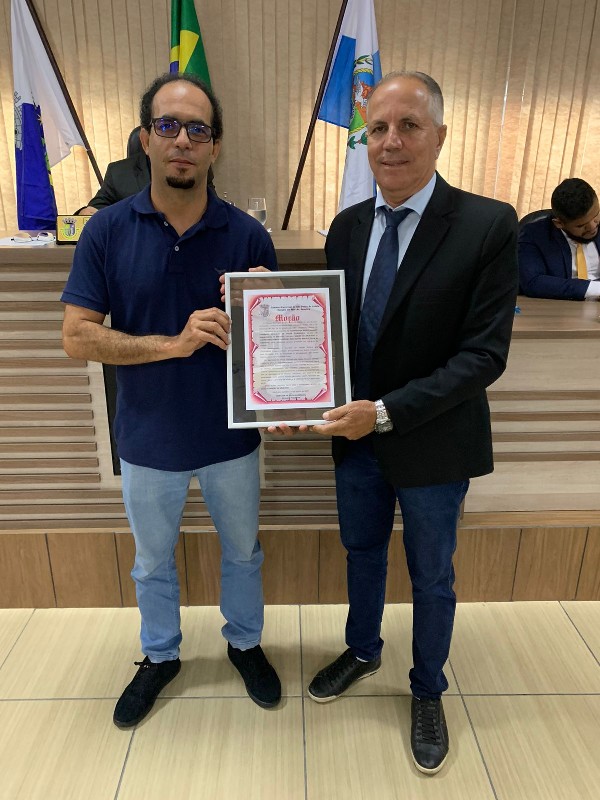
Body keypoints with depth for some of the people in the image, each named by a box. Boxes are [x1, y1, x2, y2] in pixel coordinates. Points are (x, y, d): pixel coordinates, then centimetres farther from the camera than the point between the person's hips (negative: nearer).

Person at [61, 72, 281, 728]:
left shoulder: (248, 235, -8)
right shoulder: (107, 230, -8)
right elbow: (77, 336, -12)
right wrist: (175, 342, -23)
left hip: (230, 437, 0)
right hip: (148, 440, 1)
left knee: (242, 552, 21)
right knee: (152, 562, 22)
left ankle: (245, 643, 49)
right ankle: (160, 656, 50)